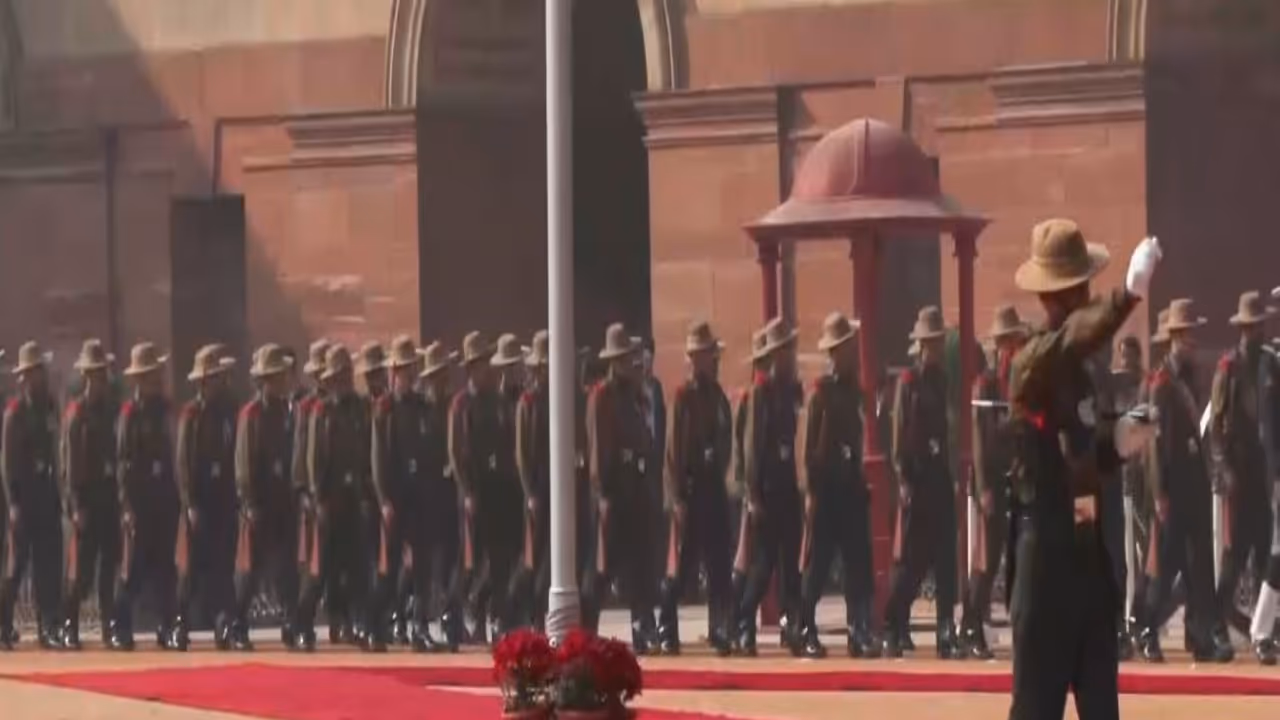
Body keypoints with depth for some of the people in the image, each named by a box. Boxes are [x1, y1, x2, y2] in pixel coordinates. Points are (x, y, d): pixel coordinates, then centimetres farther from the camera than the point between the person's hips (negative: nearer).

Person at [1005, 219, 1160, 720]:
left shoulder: (1079, 365, 14)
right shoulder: (1033, 362, -14)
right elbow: (1075, 337, -37)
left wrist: (1120, 443, 0)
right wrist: (1129, 294, -53)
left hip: (1088, 548, 9)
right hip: (1047, 552, -9)